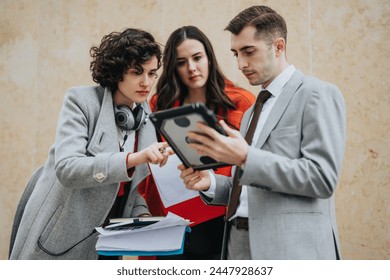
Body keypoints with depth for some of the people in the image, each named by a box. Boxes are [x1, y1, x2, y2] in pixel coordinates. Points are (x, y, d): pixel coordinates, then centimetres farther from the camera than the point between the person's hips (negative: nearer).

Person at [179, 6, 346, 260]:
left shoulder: (318, 95, -6)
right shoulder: (253, 111, 17)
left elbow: (322, 178, -17)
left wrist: (246, 158, -23)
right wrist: (210, 183, 1)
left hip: (290, 249, -7)